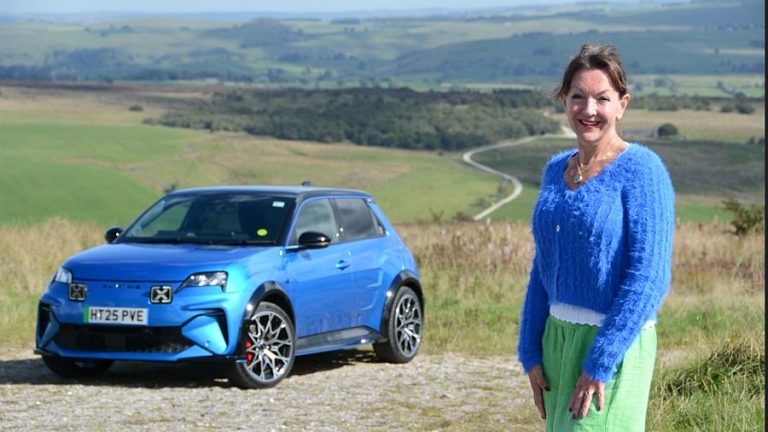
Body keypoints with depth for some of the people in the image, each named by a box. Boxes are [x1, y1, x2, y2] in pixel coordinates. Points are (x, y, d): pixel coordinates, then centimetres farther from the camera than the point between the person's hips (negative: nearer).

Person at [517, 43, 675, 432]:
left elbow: (648, 278, -17)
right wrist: (531, 353, 9)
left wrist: (600, 363, -19)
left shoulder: (641, 170, -11)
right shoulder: (556, 170, 11)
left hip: (615, 342, -7)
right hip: (558, 338, 7)